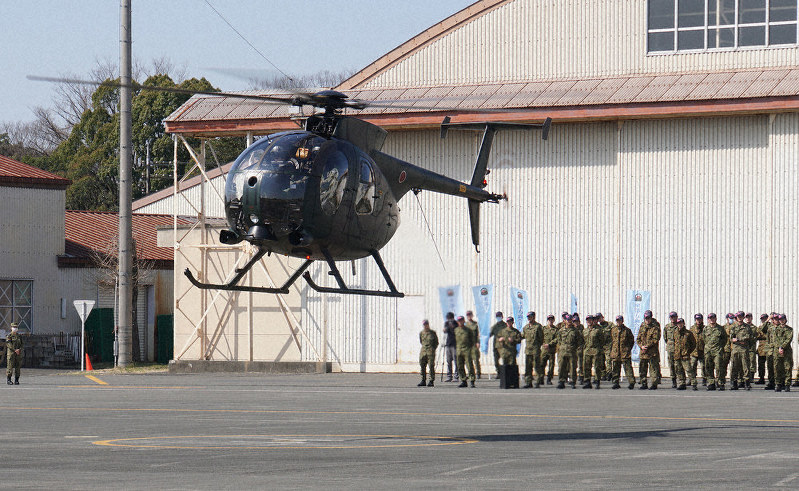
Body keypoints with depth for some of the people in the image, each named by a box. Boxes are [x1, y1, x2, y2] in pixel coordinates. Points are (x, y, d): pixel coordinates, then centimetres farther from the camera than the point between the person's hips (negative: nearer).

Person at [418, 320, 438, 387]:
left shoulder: (433, 333, 2)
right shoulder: (421, 333, 10)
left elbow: (436, 342, 10)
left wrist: (432, 349, 2)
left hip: (431, 352, -4)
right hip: (423, 351, 4)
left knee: (431, 366, -7)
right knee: (422, 366, 3)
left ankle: (431, 381, -4)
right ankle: (423, 381, 11)